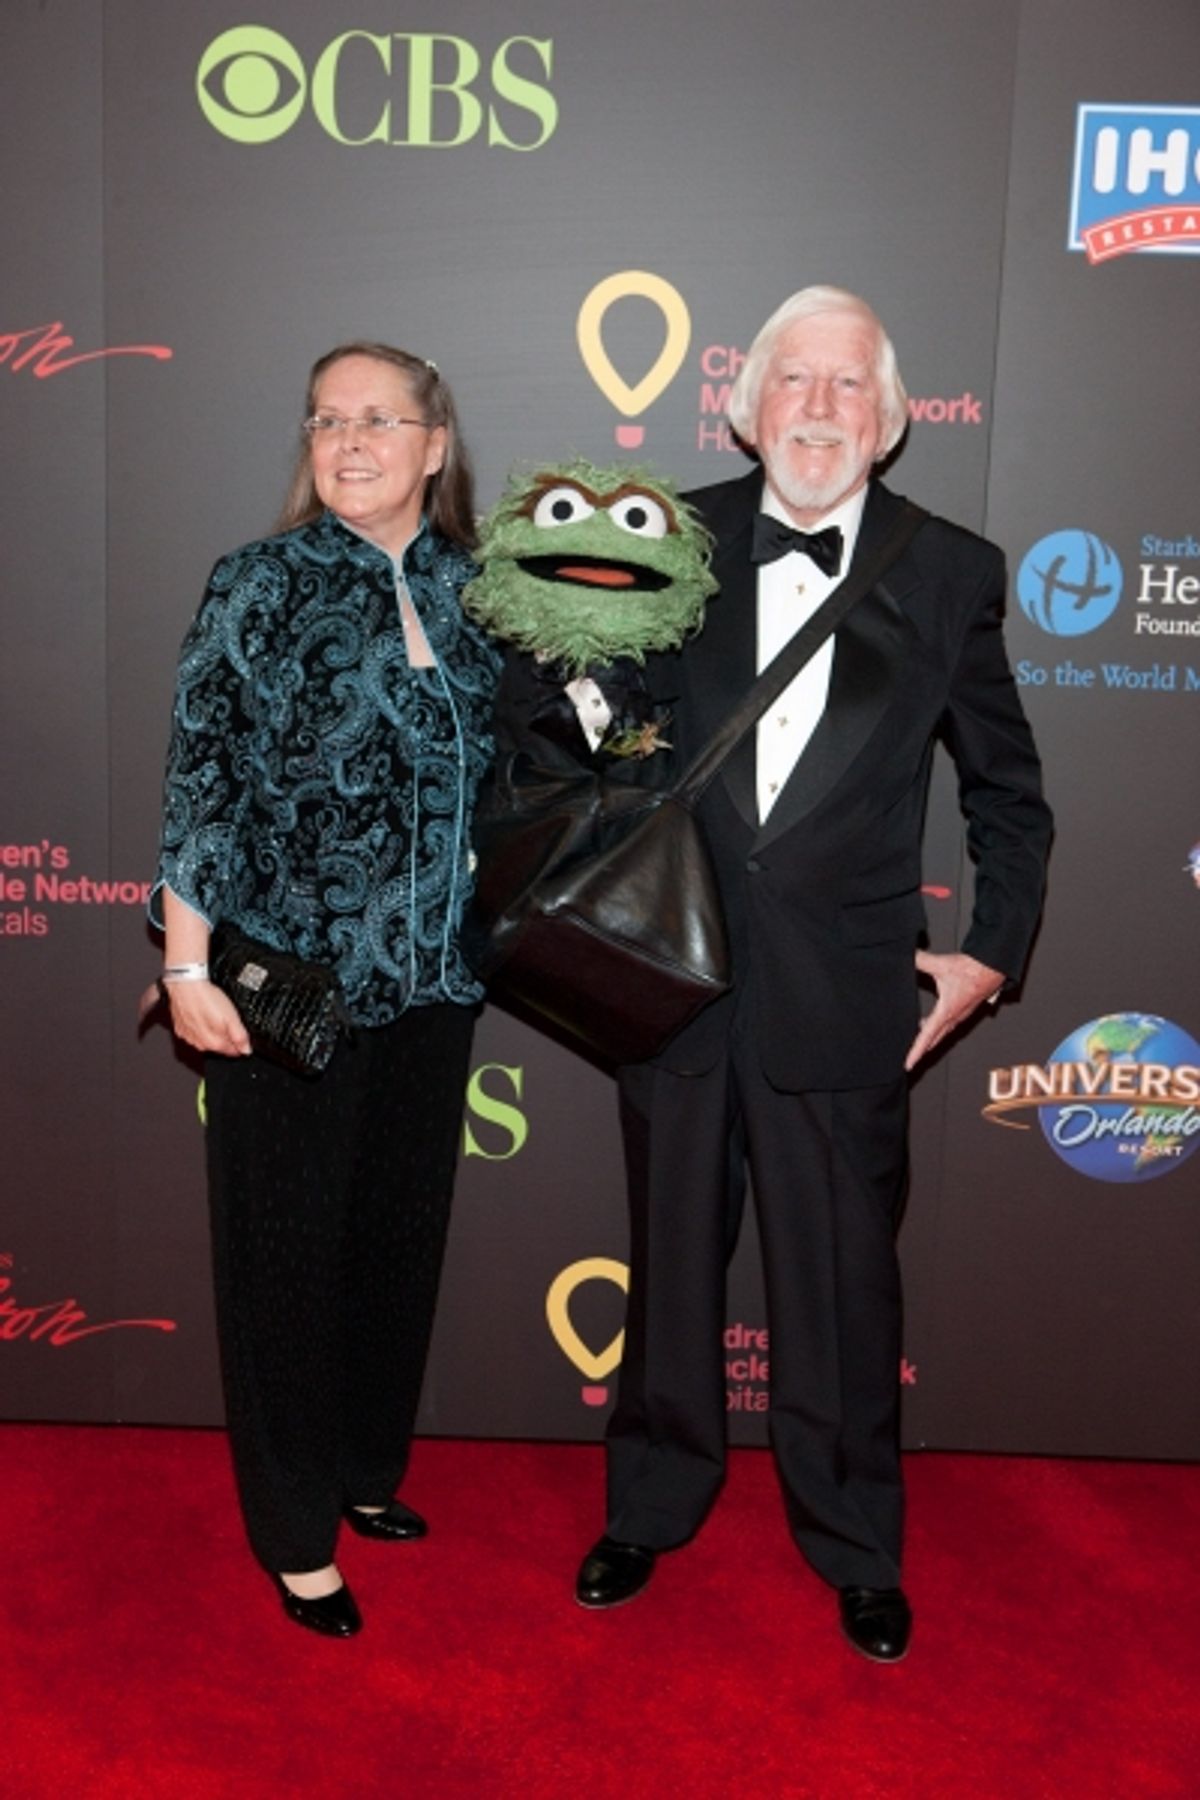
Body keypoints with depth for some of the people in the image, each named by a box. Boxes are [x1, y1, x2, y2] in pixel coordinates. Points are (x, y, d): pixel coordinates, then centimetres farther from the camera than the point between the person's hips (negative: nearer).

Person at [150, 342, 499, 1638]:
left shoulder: (472, 591, 5)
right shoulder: (261, 583, -6)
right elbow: (200, 775, -9)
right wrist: (187, 960, -12)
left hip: (431, 979, 5)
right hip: (290, 976, -4)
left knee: (403, 1232, 15)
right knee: (289, 1247, 7)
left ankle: (366, 1468, 38)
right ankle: (295, 1529, 25)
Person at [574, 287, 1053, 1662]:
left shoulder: (950, 573, 0)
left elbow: (1007, 791, 9)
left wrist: (992, 954, 2)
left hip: (843, 996, -1)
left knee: (840, 1287, 10)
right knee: (670, 1266, 17)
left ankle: (856, 1549, 34)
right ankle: (651, 1507, 40)